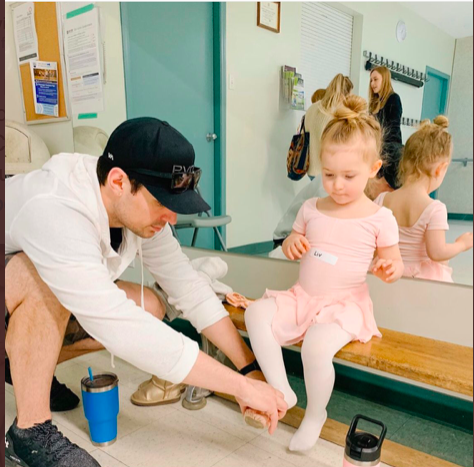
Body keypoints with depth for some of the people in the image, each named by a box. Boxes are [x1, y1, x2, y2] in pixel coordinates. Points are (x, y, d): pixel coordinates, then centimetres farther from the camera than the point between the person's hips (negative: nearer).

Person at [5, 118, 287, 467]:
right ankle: (31, 433, -16)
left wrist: (251, 369, -18)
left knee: (149, 307, -11)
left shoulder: (139, 205, -18)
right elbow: (123, 332, -45)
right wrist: (241, 386, -39)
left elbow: (188, 288, -14)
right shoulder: (54, 212, -40)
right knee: (45, 279, -37)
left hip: (37, 306, 7)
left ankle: (29, 366, 8)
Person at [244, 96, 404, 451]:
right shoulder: (311, 209, 5)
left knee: (317, 347, -31)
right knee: (257, 313, -19)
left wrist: (390, 269, -22)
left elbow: (394, 261, 3)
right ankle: (281, 390, -11)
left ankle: (315, 415, 1)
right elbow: (294, 244, 17)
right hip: (302, 297, 5)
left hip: (345, 304, -4)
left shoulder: (379, 218, -5)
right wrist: (292, 244, -8)